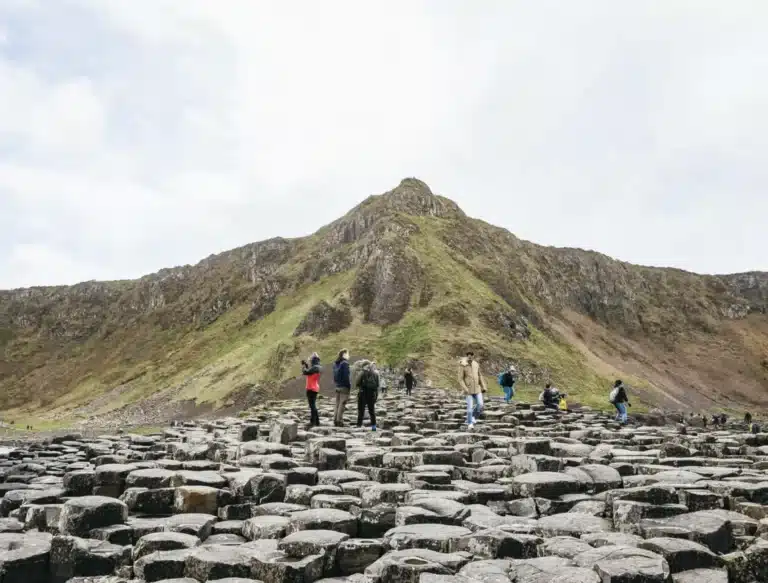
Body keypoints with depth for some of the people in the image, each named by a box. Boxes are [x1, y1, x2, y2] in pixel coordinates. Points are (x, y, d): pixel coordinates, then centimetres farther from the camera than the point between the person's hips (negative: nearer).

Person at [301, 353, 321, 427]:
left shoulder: (315, 367, -19)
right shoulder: (317, 367, 12)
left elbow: (305, 372, -21)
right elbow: (309, 372, 21)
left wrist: (303, 366, -4)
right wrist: (306, 365, 15)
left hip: (311, 389, -11)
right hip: (314, 388, 11)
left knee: (312, 405, -8)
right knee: (313, 405, 18)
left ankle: (313, 422, -8)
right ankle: (316, 421, 24)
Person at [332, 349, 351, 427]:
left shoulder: (335, 363, 12)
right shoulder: (345, 363, -12)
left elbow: (334, 376, 13)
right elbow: (346, 376, -16)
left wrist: (336, 383, 12)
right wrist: (349, 386, -10)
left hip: (337, 386, 8)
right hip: (344, 387, -8)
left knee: (337, 405, 12)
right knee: (342, 404, -4)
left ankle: (335, 420, 13)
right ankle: (339, 421, -4)